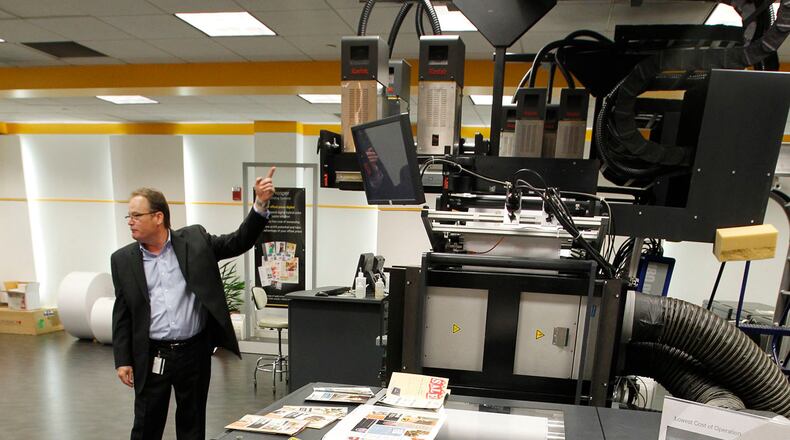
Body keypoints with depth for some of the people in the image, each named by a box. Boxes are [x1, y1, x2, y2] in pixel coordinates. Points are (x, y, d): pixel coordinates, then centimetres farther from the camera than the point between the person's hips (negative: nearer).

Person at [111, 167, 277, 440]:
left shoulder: (195, 240, -1)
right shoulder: (123, 259, 2)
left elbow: (240, 241, -3)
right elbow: (122, 314, 5)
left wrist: (260, 204, -15)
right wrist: (122, 360, 3)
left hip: (195, 352, 0)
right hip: (151, 357, 1)